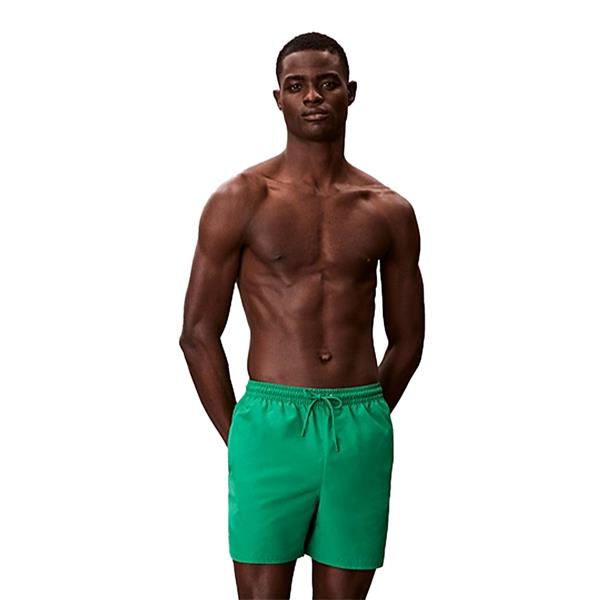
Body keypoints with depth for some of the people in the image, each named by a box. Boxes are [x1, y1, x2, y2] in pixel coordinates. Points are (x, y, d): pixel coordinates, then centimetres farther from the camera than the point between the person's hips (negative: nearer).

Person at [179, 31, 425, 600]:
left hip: (362, 434, 3)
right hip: (271, 424, -2)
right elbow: (198, 333, 1)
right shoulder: (239, 201, 0)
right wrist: (238, 436, 0)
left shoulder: (390, 211, 8)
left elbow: (407, 340, 15)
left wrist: (360, 425, 11)